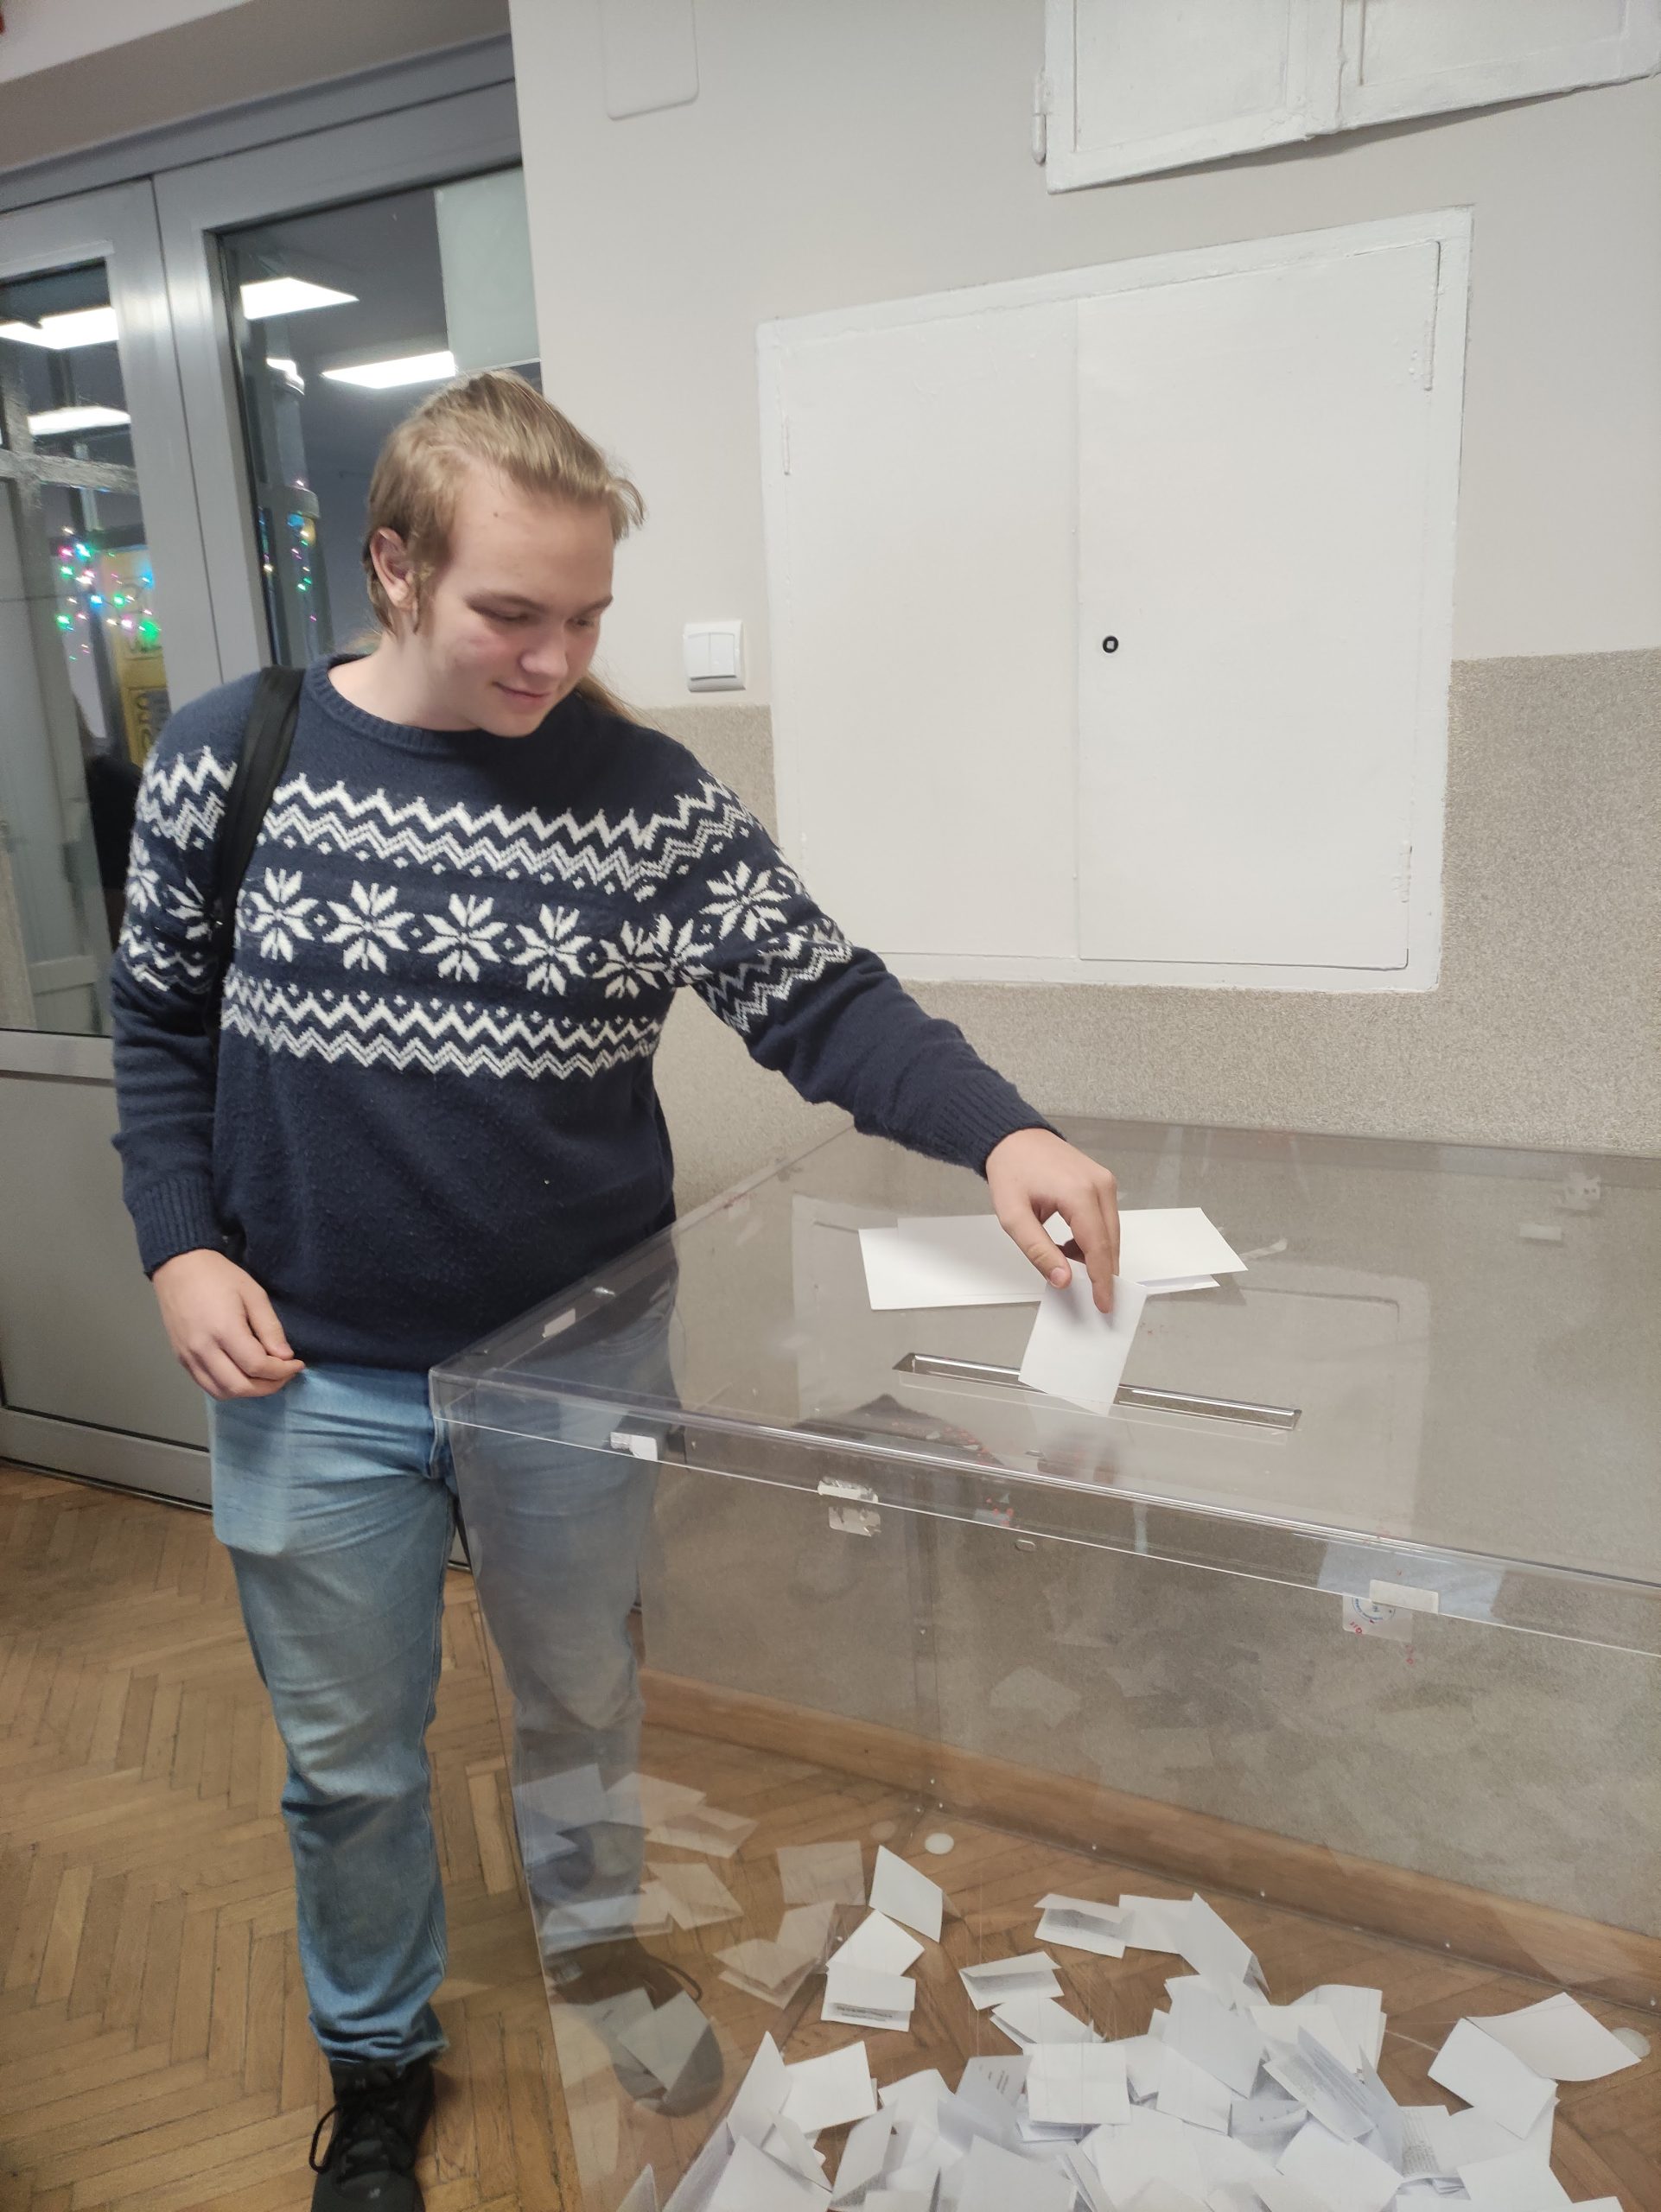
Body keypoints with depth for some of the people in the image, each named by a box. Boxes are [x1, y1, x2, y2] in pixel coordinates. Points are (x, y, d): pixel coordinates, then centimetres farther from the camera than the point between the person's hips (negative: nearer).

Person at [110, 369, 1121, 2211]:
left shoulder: (652, 799, -9)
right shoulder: (225, 762, -5)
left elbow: (820, 1002, -14)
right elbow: (161, 1028, 4)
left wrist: (996, 1132, -31)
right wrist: (179, 1247, -8)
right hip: (314, 1382, 1)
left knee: (592, 1711, 22)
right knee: (349, 1757, 19)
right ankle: (377, 2063, 48)